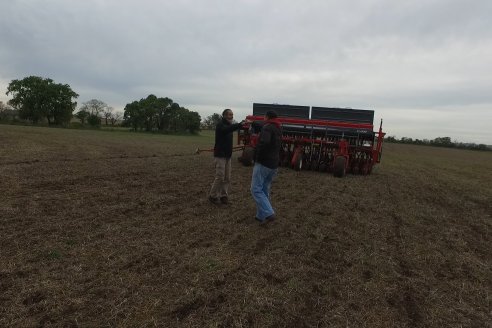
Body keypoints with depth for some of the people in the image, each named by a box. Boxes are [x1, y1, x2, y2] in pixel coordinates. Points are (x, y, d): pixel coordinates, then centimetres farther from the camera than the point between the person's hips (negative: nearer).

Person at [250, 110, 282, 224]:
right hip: (273, 165, 9)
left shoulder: (268, 127, -13)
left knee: (256, 189, -5)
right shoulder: (278, 129, 16)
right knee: (265, 190, 14)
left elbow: (264, 142, -29)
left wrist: (257, 155, -17)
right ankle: (261, 215, 19)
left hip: (263, 163, -9)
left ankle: (269, 213, -15)